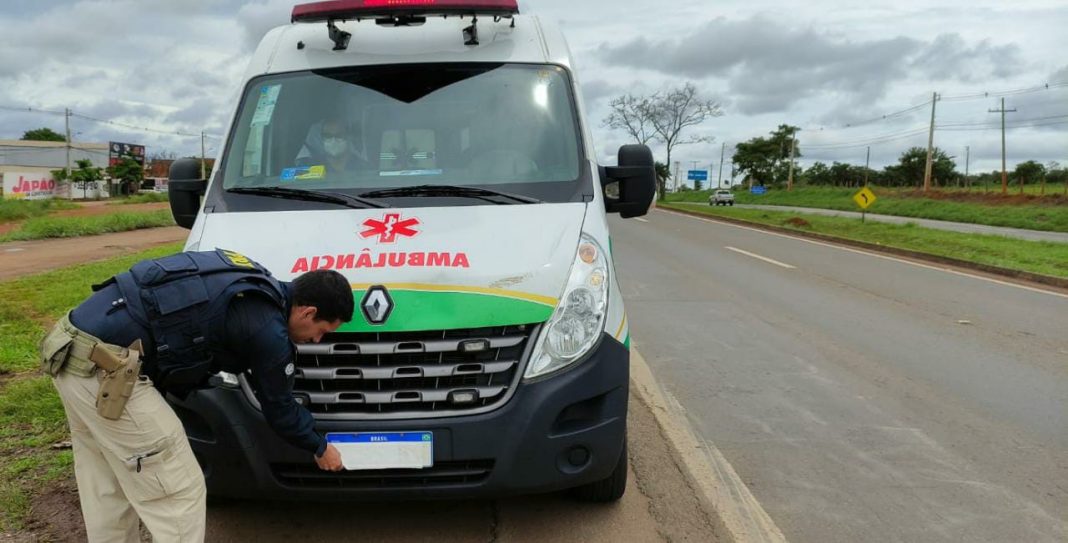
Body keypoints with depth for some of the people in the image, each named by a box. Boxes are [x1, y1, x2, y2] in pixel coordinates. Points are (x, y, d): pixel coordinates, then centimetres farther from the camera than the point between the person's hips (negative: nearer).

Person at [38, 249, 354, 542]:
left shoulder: (252, 281, 13)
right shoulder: (267, 327, -11)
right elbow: (278, 407, 3)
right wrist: (319, 448, 19)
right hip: (105, 369, -10)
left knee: (107, 492, 22)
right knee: (179, 492, 1)